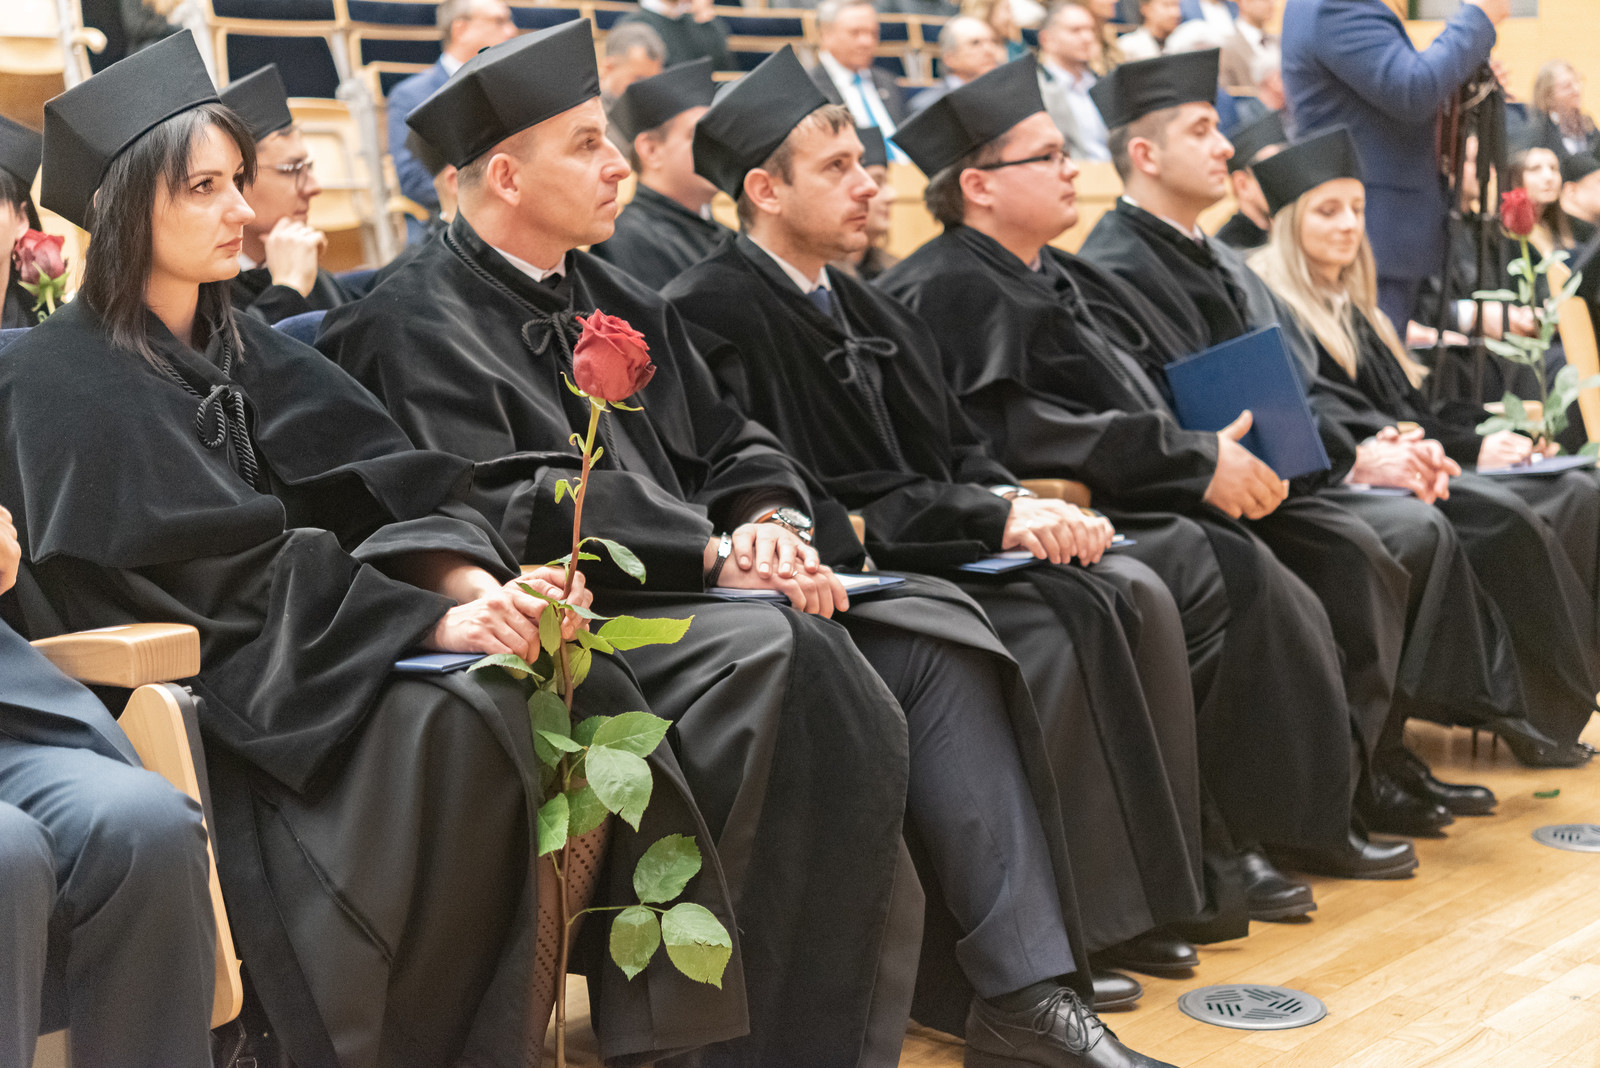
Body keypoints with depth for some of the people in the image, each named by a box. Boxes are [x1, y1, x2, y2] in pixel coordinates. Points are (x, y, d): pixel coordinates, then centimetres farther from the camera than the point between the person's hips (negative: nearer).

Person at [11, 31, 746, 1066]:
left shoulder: (246, 349, 16)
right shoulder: (62, 377, -7)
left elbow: (376, 487, 4)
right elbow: (223, 567, -17)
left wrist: (471, 579, -18)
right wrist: (436, 619, -25)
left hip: (300, 650, 7)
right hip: (183, 693, -6)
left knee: (586, 691, -16)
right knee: (452, 725, -32)